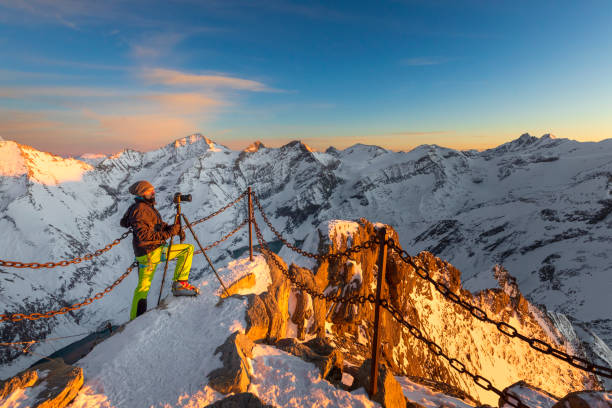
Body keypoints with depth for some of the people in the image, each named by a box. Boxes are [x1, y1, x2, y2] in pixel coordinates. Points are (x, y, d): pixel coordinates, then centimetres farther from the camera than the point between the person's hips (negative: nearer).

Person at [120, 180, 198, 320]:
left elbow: (159, 225, 17)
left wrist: (174, 229, 0)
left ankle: (135, 319, 31)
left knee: (143, 286, 20)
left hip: (142, 255, 10)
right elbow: (143, 237, -25)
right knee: (188, 249, -6)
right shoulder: (140, 210, -17)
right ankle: (179, 283, -3)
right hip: (152, 252, -10)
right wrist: (168, 233, -26)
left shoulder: (147, 207, 14)